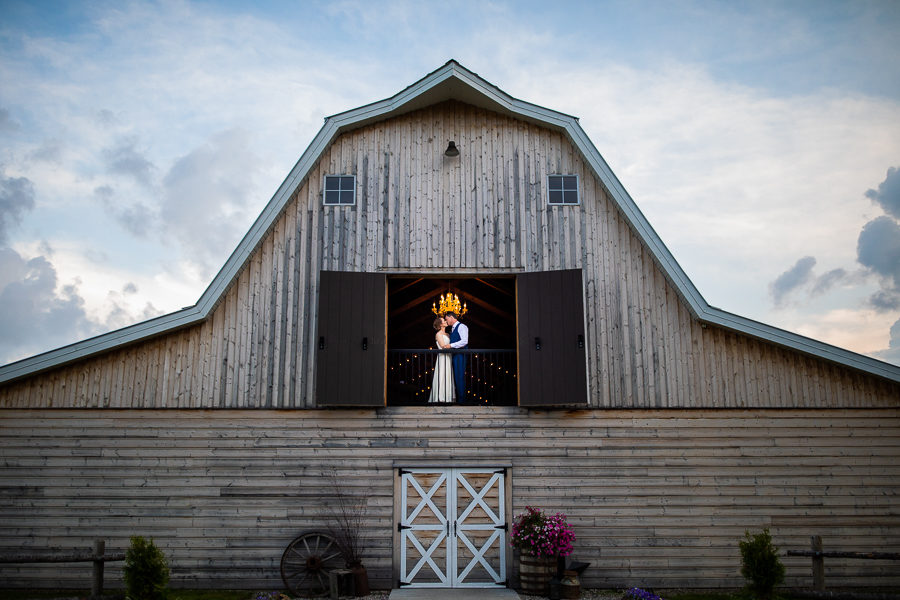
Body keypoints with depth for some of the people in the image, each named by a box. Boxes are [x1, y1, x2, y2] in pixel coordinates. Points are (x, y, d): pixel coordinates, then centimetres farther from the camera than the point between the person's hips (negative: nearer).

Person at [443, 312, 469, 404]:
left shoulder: (462, 326, -6)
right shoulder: (452, 329, 22)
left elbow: (464, 341, -18)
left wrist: (451, 345, -19)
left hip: (460, 354, -9)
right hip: (453, 355, 9)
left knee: (460, 376, -10)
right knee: (455, 377, 7)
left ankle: (462, 399, -9)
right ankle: (456, 398, 11)